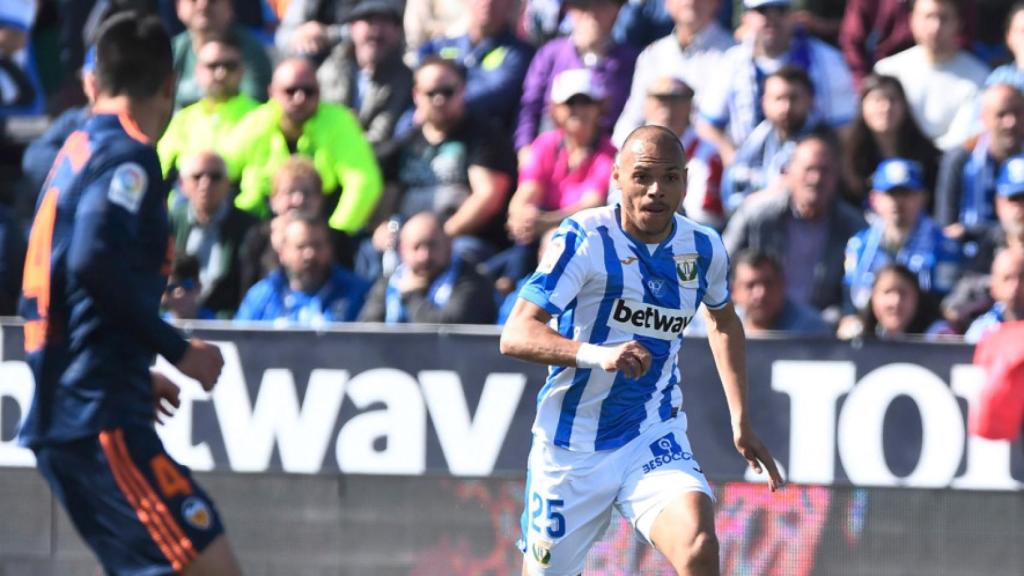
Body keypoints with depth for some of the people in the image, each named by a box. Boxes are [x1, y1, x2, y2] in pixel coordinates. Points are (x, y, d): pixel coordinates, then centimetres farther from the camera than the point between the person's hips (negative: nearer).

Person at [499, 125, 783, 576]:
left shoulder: (704, 249, 0)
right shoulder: (585, 238, -14)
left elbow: (723, 322, 24)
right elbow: (515, 335, -23)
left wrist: (741, 421, 21)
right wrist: (597, 354, -40)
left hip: (656, 440, 2)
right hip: (571, 449, -2)